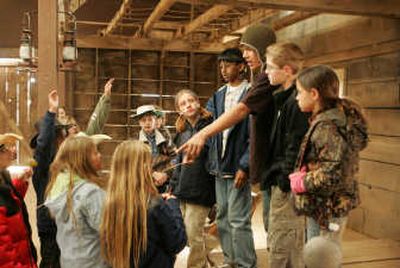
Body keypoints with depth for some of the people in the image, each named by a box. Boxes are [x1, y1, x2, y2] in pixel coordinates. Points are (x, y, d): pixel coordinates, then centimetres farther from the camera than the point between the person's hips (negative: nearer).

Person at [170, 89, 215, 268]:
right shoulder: (182, 132, 14)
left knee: (194, 233, -2)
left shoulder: (210, 125, -7)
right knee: (192, 233, 13)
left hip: (200, 189, -6)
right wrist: (173, 187, 16)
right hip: (183, 190, 7)